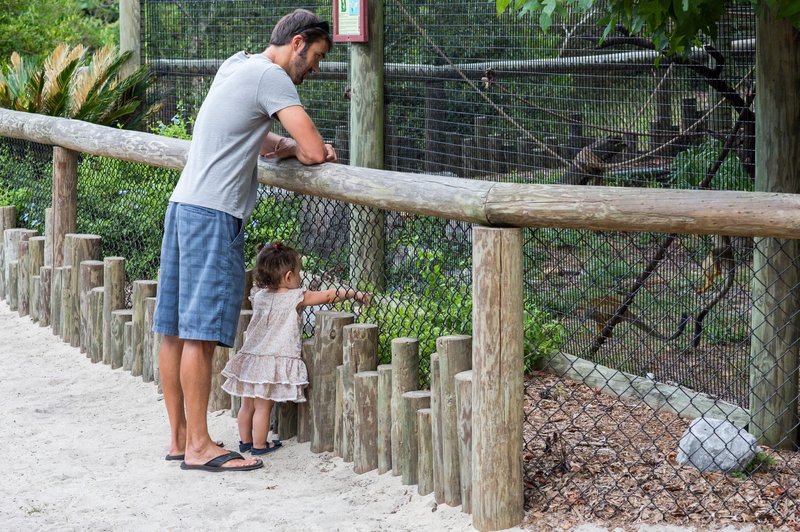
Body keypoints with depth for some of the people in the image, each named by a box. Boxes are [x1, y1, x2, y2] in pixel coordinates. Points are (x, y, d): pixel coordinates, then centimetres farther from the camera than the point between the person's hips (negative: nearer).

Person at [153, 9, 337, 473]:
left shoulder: (237, 65, 19)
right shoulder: (271, 77, -10)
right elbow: (314, 151, -16)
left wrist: (285, 146, 7)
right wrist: (302, 149, 6)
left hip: (185, 205, 10)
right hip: (213, 213, -10)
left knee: (176, 329, 10)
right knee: (201, 332, -8)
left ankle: (179, 437, 17)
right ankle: (199, 447, -6)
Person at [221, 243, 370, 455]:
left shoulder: (259, 295, 5)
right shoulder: (296, 298, -10)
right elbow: (328, 295, -5)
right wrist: (356, 293, 4)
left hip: (250, 357, 6)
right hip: (275, 361, -6)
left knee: (247, 404, 14)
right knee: (263, 407, 1)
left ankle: (245, 441, 25)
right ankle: (259, 445, 8)